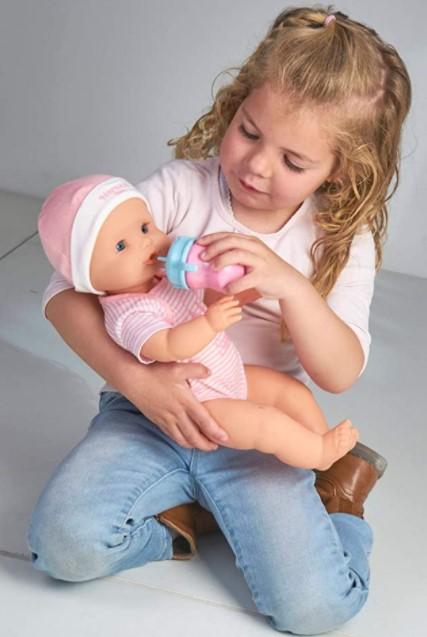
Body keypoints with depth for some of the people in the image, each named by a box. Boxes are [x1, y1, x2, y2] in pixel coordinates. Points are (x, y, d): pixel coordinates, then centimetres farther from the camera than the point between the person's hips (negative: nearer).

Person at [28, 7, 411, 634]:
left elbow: (341, 374, -14)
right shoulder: (180, 187, -10)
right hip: (149, 412, 0)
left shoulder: (341, 242, -4)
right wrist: (134, 378, -29)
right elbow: (67, 289, -13)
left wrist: (289, 283, -32)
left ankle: (335, 497, 16)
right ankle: (177, 514, 5)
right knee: (66, 542, -24)